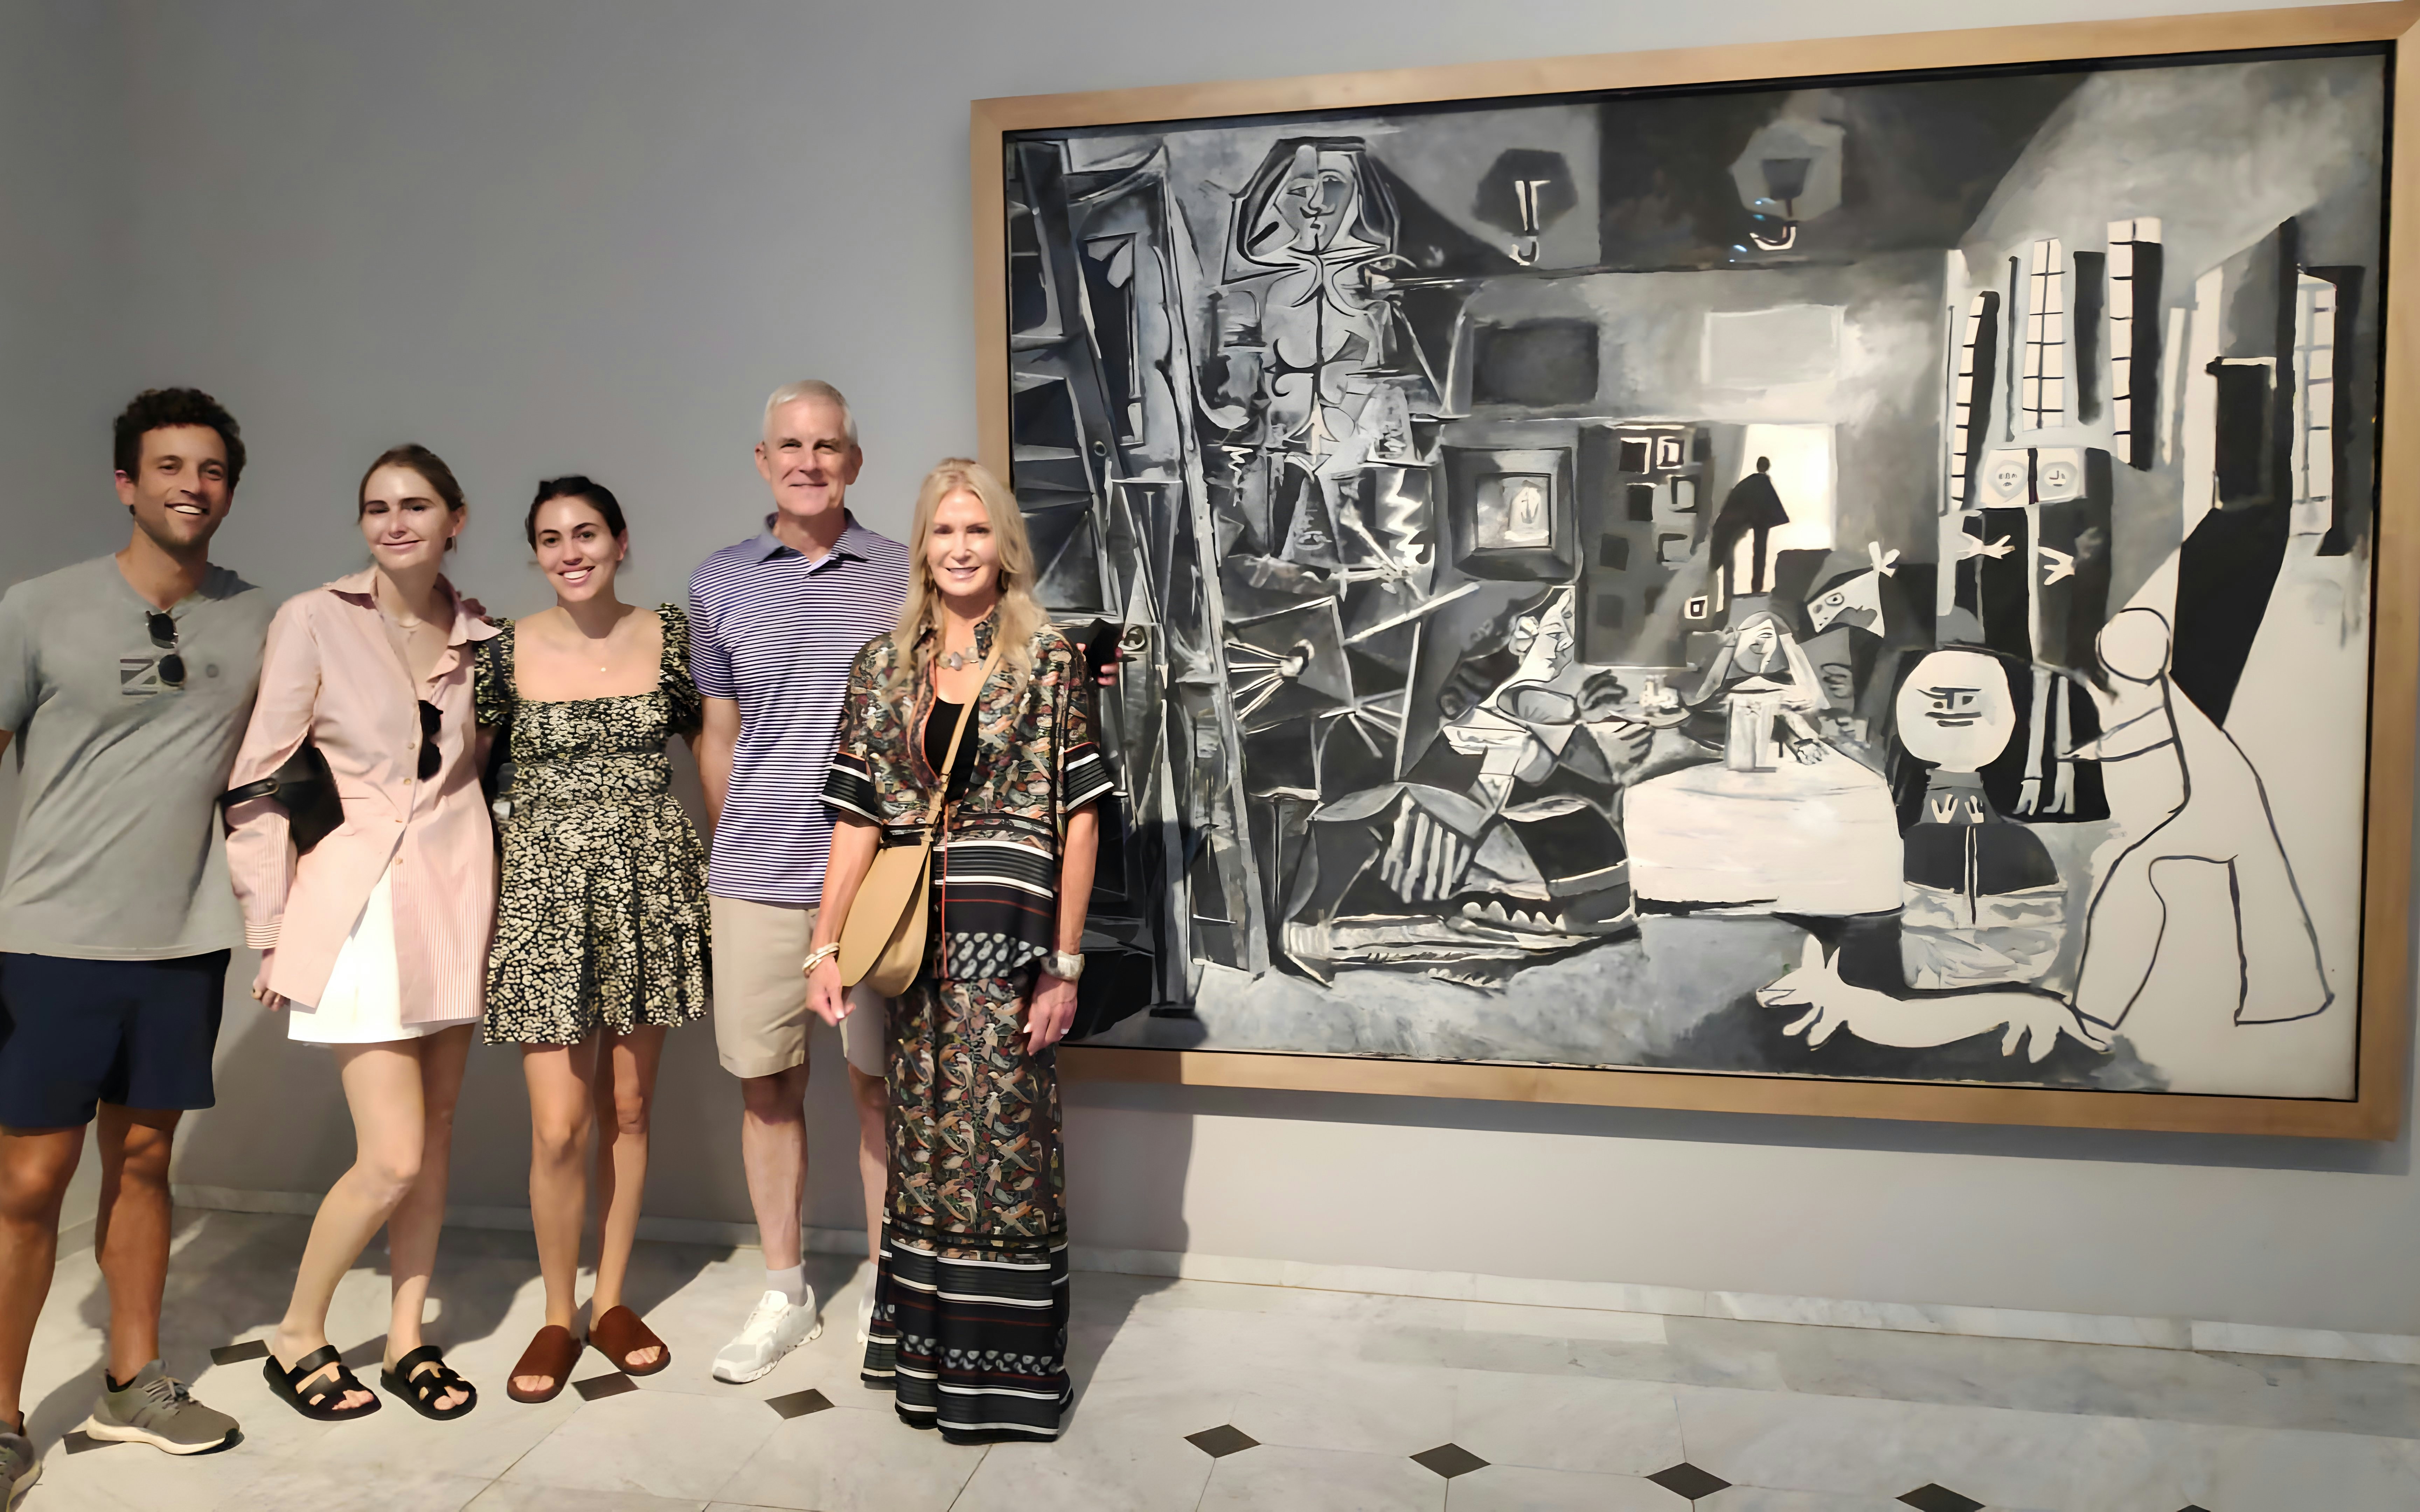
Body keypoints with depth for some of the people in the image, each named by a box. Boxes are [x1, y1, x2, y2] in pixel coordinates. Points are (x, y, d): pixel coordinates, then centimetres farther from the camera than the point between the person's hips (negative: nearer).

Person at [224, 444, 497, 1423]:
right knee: (393, 1158, -6)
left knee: (436, 1132, 10)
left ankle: (407, 1338, 26)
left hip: (458, 899, 4)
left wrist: (492, 890, 7)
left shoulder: (478, 638, 6)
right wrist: (270, 935, -6)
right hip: (358, 906, -4)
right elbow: (259, 782, -5)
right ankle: (297, 1339, 19)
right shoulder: (313, 622, -5)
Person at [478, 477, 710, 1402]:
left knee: (629, 1108, 10)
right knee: (560, 1126, -4)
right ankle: (557, 1317, 18)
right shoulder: (504, 652, -1)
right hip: (548, 895, -1)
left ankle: (612, 1301, 27)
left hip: (651, 892, 1)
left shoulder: (671, 638, 1)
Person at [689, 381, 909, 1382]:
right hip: (755, 881, 2)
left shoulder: (904, 578, 3)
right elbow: (719, 735, 14)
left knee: (880, 1080, 5)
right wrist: (734, 851, 13)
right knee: (766, 1083, 8)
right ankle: (784, 1294, 24)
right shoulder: (720, 586, 8)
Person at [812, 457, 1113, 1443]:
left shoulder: (1050, 659, -2)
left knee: (1004, 1139, 2)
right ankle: (927, 1355, 30)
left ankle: (1003, 1369, 19)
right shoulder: (885, 667, 9)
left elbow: (1078, 816, -4)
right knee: (924, 1139, 13)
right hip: (916, 940, 4)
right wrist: (825, 947, 2)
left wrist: (1065, 963, -8)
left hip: (1012, 935, -3)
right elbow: (858, 818, 8)